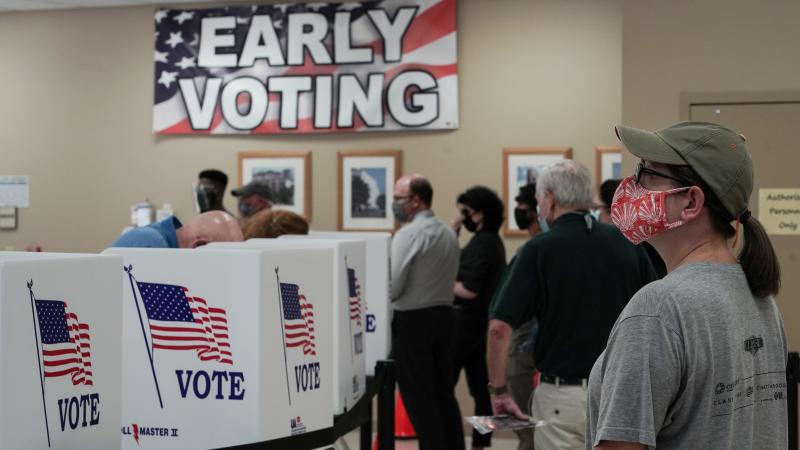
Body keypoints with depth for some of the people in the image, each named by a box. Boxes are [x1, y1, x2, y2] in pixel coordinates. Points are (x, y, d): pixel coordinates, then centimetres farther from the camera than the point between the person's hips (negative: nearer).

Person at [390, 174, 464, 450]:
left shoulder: (408, 234, -14)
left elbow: (392, 286, -17)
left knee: (419, 398, 0)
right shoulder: (448, 234, 11)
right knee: (444, 393, 13)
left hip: (412, 321, -8)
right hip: (444, 316, 8)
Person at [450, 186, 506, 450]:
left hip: (469, 323, -10)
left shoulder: (482, 243, -17)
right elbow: (457, 267, 15)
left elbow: (469, 289, -23)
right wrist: (454, 233, 8)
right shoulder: (489, 240, 14)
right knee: (480, 386, 10)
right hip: (480, 322, 10)